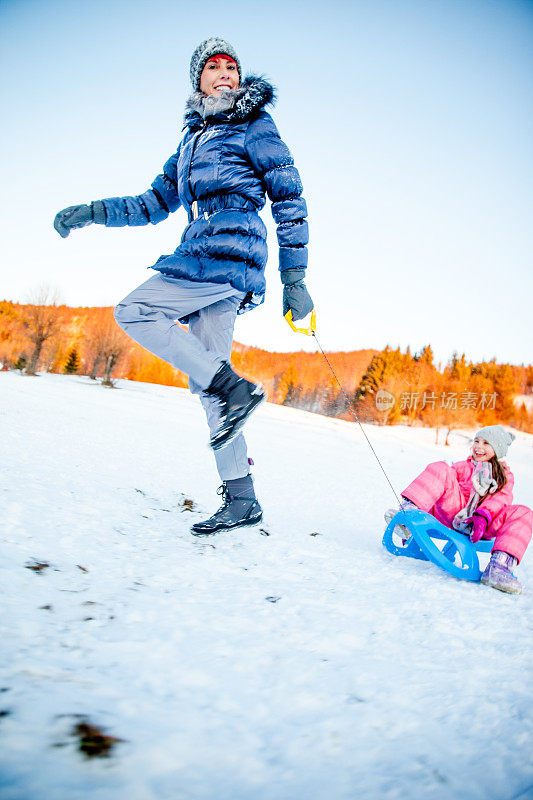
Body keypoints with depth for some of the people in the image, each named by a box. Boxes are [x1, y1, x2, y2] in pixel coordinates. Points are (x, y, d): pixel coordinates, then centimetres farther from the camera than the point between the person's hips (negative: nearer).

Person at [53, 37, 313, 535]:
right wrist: (90, 212, 18)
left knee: (133, 311, -14)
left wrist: (294, 280, -7)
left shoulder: (255, 128, 4)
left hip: (229, 251, -8)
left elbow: (289, 200, -1)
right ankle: (241, 500, 4)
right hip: (206, 261, 8)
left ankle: (233, 389, -15)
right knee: (204, 379, 1)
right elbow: (156, 203, 27)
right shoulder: (191, 141, 25)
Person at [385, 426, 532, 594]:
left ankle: (497, 569, -41)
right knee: (440, 468, -15)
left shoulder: (505, 477, 17)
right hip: (453, 514, 1)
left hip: (483, 524, 0)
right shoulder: (463, 466, 23)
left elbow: (500, 499, -2)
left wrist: (483, 516, -24)